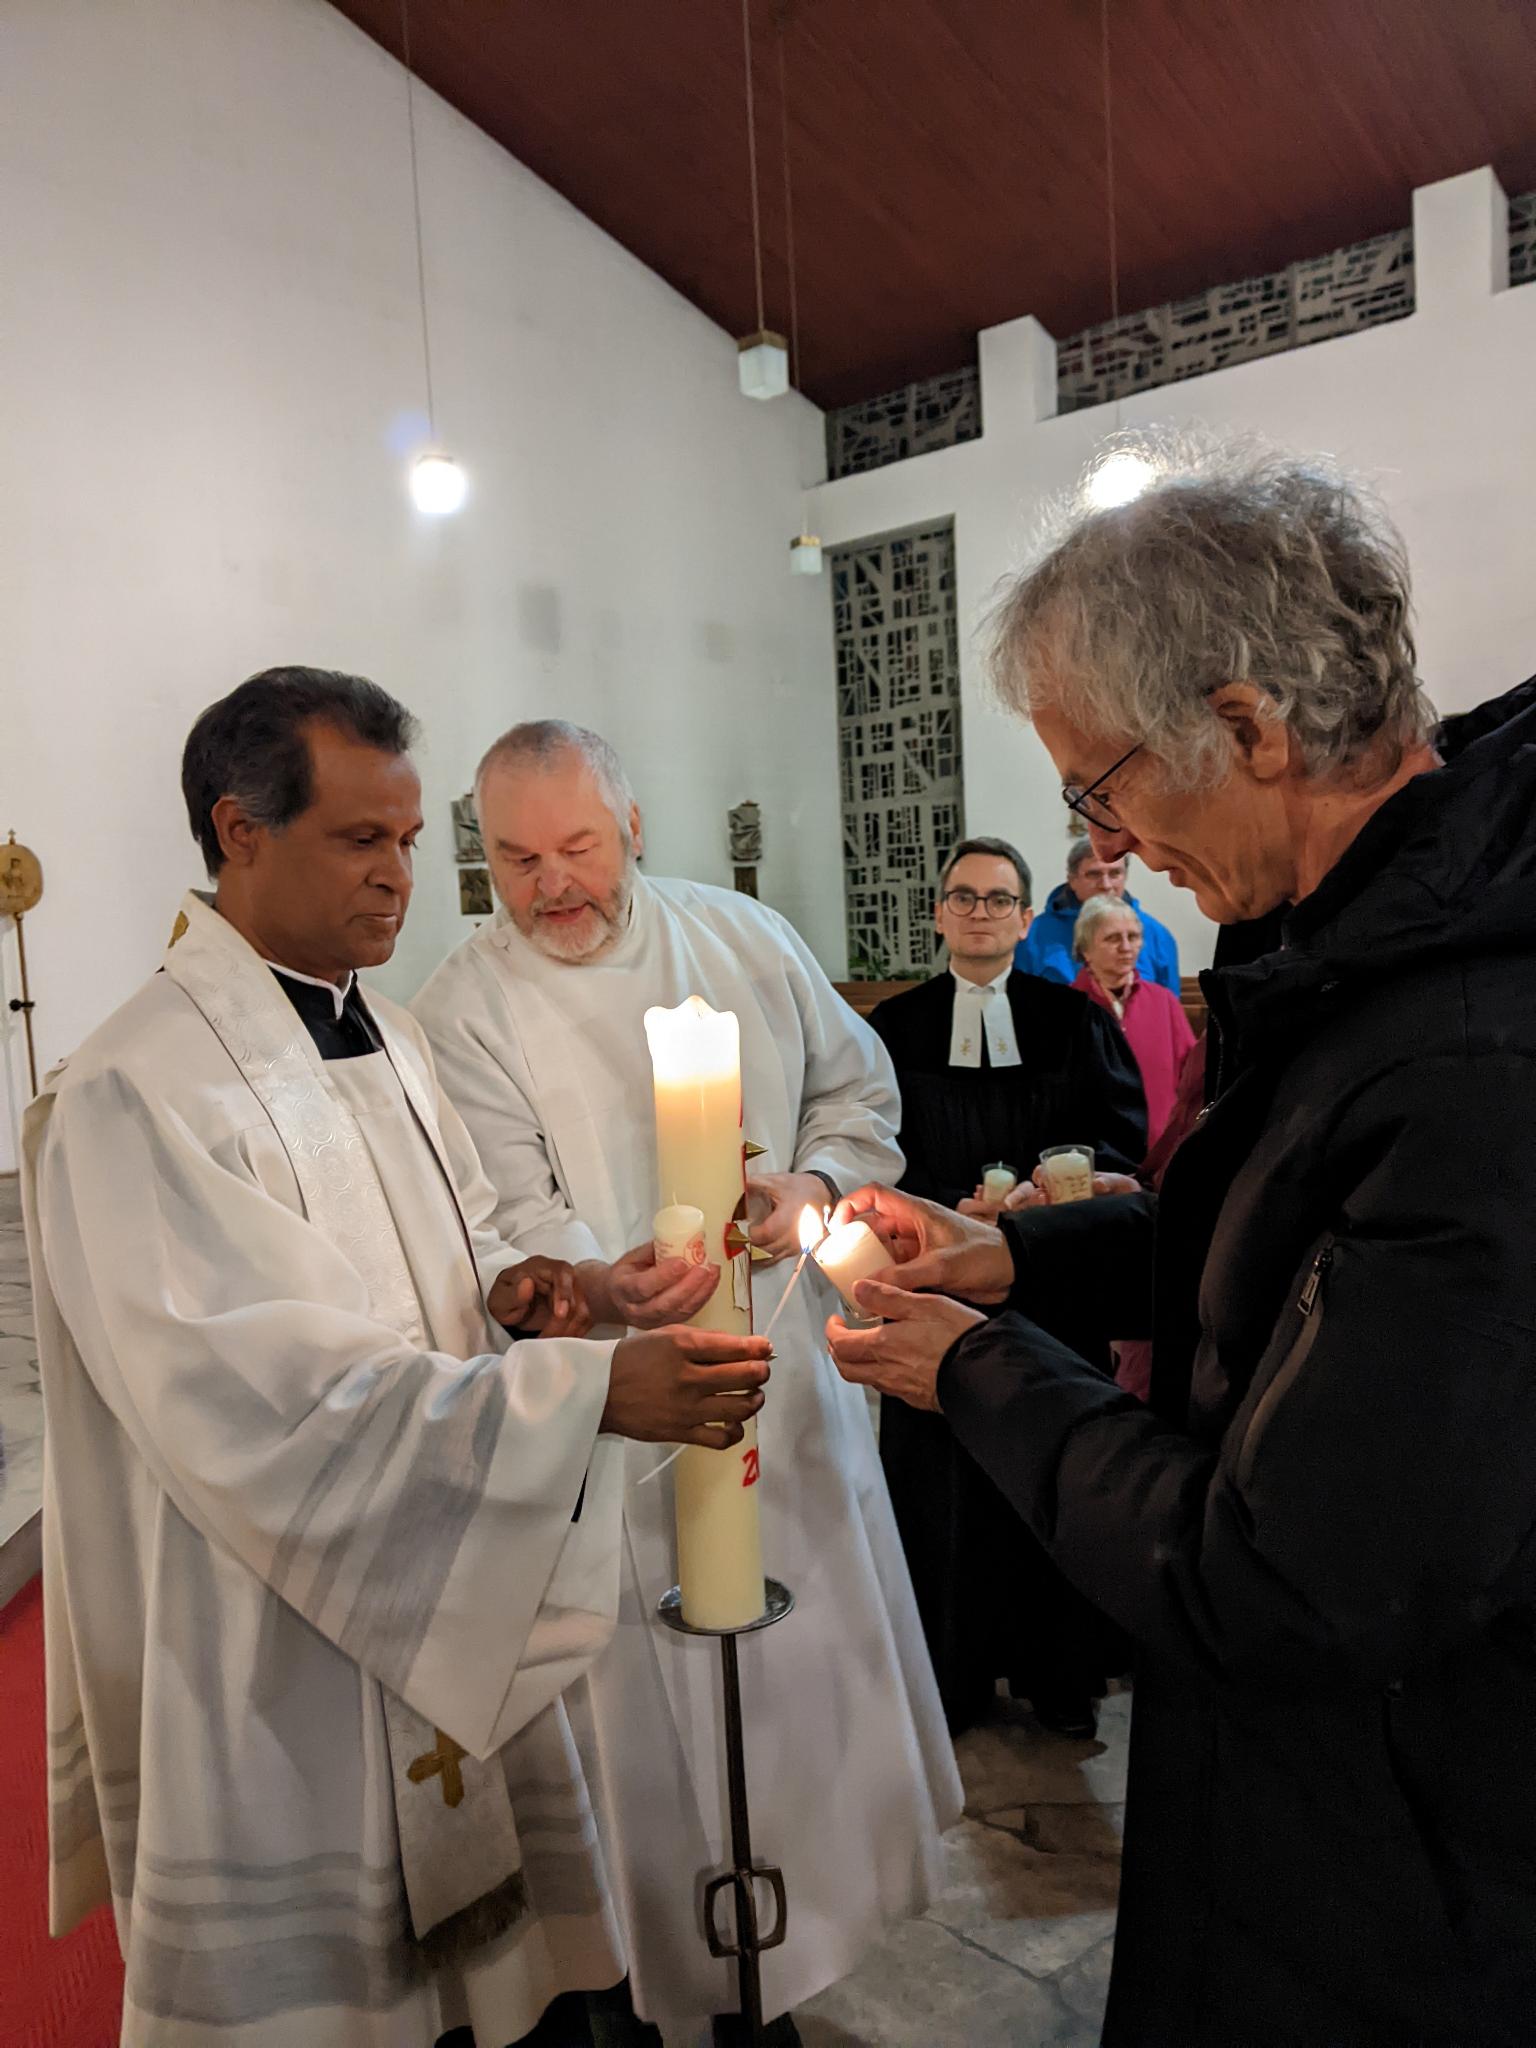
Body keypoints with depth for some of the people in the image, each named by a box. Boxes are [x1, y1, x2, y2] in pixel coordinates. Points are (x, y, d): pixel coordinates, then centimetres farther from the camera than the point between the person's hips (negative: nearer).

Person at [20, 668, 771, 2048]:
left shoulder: (386, 1040, 6)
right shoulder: (134, 1097, -21)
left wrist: (500, 1282, -4)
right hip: (291, 1667, -7)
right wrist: (595, 1394, -32)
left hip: (468, 1623, 8)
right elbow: (285, 1403, -27)